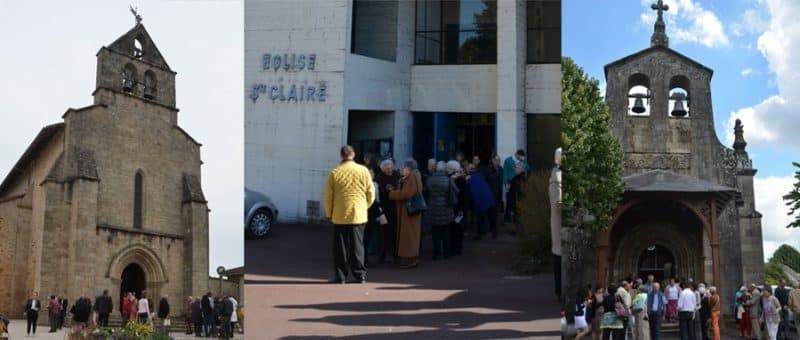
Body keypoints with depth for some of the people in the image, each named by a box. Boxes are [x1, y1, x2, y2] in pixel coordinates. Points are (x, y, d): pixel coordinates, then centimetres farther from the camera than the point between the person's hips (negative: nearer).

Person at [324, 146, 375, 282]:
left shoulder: (334, 173, -5)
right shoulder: (363, 171, -2)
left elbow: (328, 196, -1)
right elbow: (371, 193, 3)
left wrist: (329, 213, 12)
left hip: (340, 215, -1)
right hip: (359, 215, 1)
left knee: (340, 247, 5)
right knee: (357, 245, 8)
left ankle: (340, 276, 6)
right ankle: (359, 274, 8)